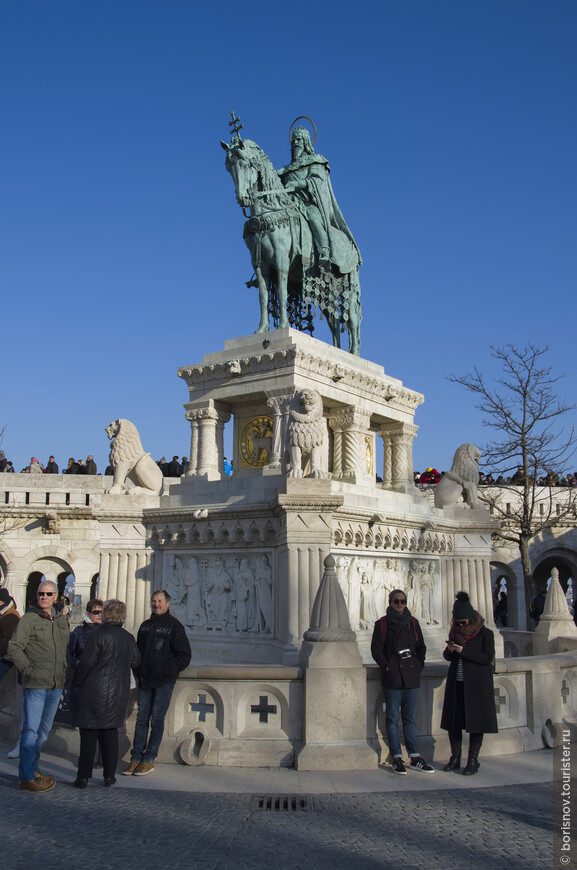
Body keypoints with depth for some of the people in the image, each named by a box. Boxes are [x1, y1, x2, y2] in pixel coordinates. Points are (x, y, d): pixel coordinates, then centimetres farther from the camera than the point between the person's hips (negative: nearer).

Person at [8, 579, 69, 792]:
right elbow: (14, 647, -9)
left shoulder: (62, 619, 12)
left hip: (56, 685, 6)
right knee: (31, 729, -4)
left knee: (44, 730, 15)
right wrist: (28, 669, -13)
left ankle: (31, 769, 27)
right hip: (35, 684, -6)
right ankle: (27, 778, 3)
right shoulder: (29, 619, -6)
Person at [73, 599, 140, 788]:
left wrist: (77, 682, 0)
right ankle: (109, 776, 14)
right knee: (110, 733, 12)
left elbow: (86, 662, -14)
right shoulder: (129, 638, 3)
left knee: (89, 735, 3)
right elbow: (136, 662, 11)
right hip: (117, 693, 5)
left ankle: (84, 776, 6)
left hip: (94, 692, -5)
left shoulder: (98, 635, -14)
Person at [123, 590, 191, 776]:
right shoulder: (145, 625, 14)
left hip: (164, 681, -5)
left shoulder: (174, 626, -3)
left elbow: (184, 656, -6)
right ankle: (136, 757, 9)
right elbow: (138, 651, 22)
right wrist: (138, 672, 7)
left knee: (156, 720, -2)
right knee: (142, 719, 4)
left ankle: (149, 760, 5)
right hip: (145, 680, 5)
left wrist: (166, 670, -13)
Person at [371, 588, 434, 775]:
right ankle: (397, 758, 7)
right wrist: (386, 666, -8)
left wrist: (419, 665, 5)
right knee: (393, 719, 2)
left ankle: (415, 758, 12)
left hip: (411, 677, 3)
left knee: (410, 718, 9)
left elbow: (421, 647, 17)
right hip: (392, 677, -3)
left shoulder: (413, 622, 12)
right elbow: (376, 649, -1)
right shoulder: (382, 623, 1)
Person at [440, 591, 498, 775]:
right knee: (453, 720, 5)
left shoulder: (485, 633, -5)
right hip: (456, 684, 5)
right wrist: (449, 650, -9)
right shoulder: (454, 631, 10)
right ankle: (455, 758, 18)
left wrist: (463, 651, -20)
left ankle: (473, 760, 10)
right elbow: (447, 657, 15)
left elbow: (488, 658, -14)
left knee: (476, 721, 0)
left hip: (476, 684, -5)